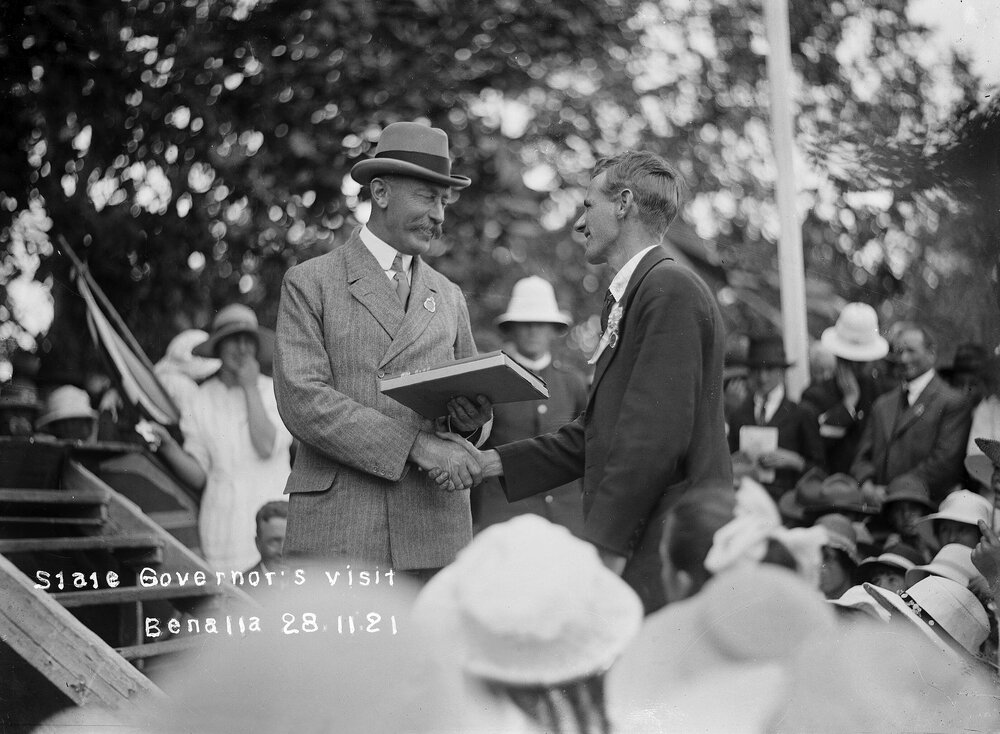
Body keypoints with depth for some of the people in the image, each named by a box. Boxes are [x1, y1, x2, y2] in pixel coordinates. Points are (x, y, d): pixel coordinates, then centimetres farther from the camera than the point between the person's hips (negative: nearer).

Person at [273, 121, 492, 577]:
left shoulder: (449, 297, 20)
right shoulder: (309, 284, 4)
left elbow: (475, 404, 23)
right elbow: (301, 400, -9)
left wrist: (474, 417, -3)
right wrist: (416, 445, -16)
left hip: (434, 534, 4)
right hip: (336, 533, -4)